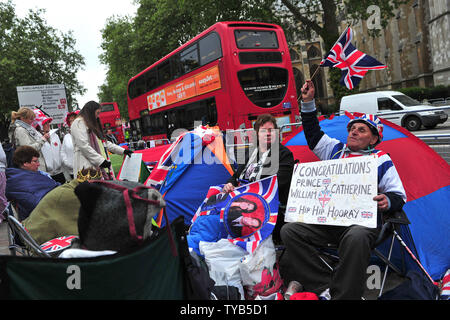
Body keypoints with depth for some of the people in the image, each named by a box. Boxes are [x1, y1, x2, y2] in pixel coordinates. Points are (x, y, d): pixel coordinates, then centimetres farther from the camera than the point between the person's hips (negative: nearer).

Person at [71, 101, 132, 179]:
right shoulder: (78, 123, -2)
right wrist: (100, 160, -18)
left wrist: (122, 151, 23)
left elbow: (104, 143, 29)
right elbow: (84, 146, -14)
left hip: (99, 166, 9)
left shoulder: (93, 125, 29)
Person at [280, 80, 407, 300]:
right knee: (289, 230, -22)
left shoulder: (381, 160, 12)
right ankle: (323, 287, -19)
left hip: (361, 221, -4)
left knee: (356, 237, -41)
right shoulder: (336, 150, 22)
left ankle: (343, 294, -24)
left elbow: (398, 195, 10)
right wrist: (308, 103, 23)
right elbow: (313, 135, 30)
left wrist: (387, 202, -16)